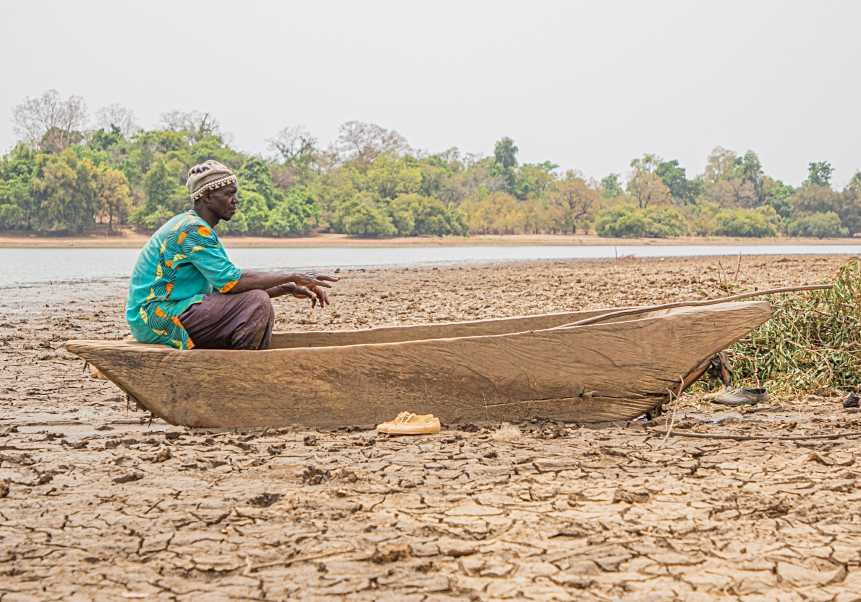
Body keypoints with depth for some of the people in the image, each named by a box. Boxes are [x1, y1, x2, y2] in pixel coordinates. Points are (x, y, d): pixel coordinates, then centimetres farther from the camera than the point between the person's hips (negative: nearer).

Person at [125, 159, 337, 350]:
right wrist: (292, 277, -17)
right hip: (157, 317, -10)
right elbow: (231, 281, -24)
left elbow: (224, 285, 14)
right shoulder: (192, 229, -15)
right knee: (257, 303, -19)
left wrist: (287, 288, 4)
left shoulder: (202, 229, 17)